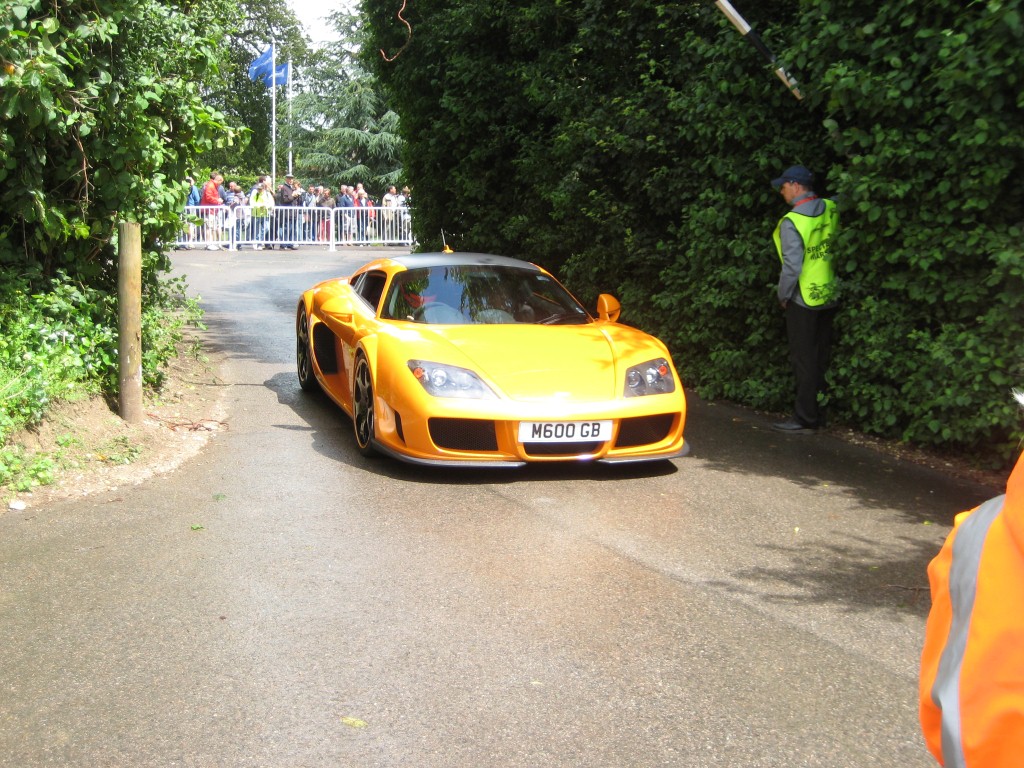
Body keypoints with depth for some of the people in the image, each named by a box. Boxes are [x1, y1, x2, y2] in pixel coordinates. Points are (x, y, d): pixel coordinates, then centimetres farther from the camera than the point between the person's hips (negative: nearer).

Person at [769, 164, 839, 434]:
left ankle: (805, 419, 3)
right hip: (829, 297, 6)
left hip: (803, 299, -6)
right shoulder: (830, 210, 0)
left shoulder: (791, 222, -17)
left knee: (804, 361, 0)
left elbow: (792, 266, -18)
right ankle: (821, 415, 20)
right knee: (822, 359, 13)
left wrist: (783, 295, -6)